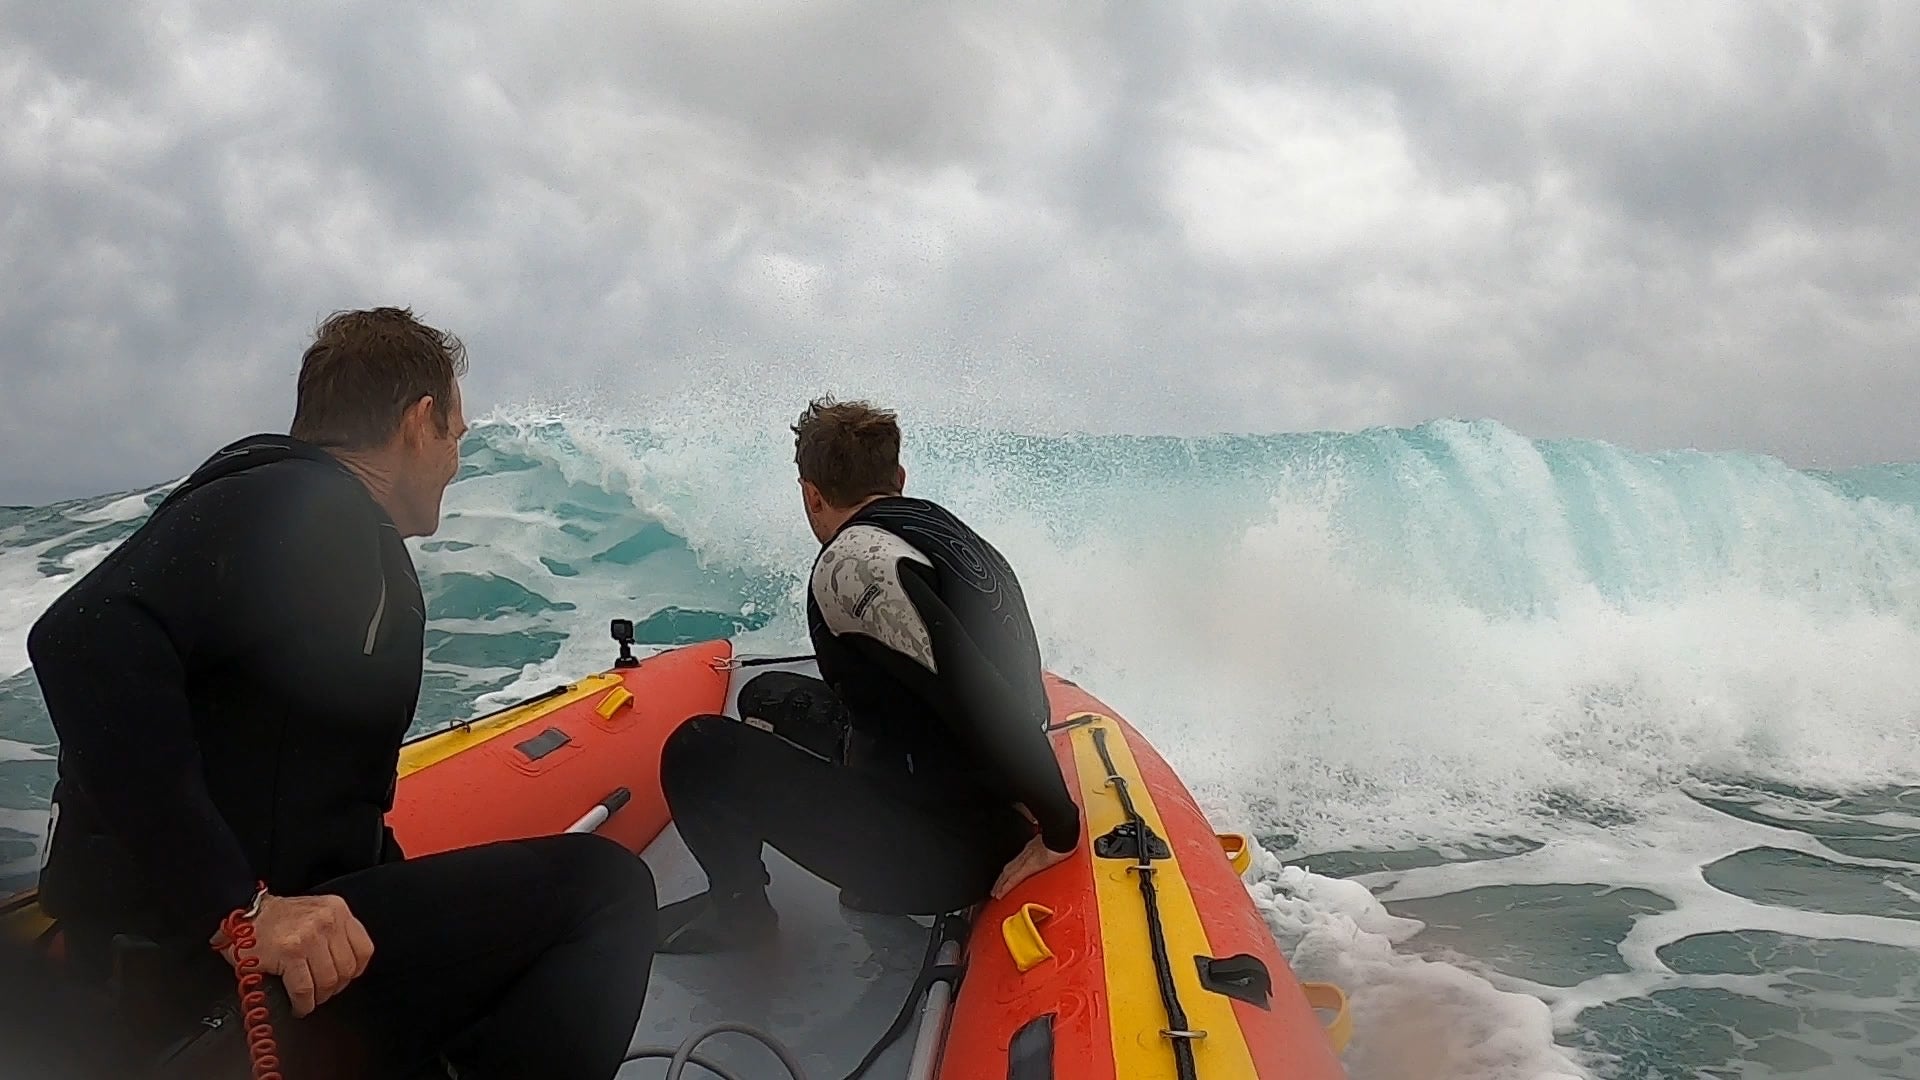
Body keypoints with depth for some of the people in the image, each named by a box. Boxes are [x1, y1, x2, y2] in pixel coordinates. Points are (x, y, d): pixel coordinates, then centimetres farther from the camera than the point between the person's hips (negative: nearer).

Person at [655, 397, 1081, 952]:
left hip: (941, 856, -9)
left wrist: (1058, 829, -19)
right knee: (769, 697, 22)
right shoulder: (947, 532, 9)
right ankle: (880, 879, 23)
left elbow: (981, 700, -28)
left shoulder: (856, 561, -19)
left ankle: (737, 908, 15)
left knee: (700, 750, -8)